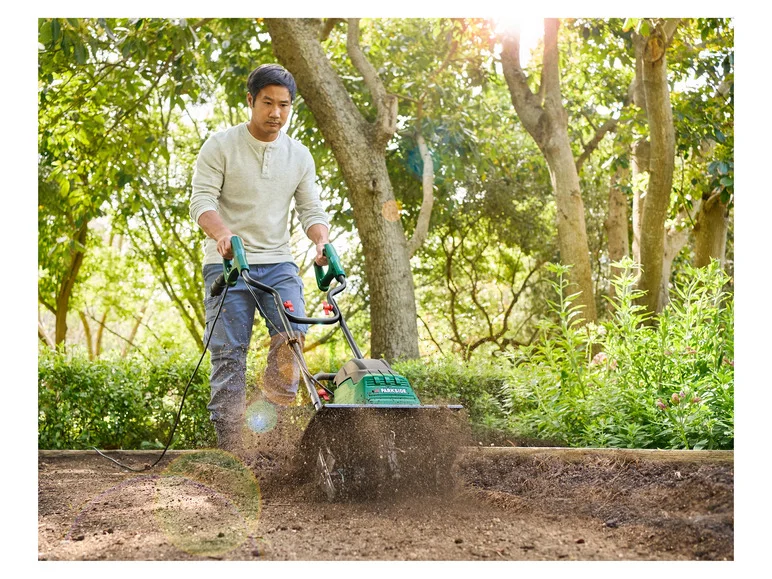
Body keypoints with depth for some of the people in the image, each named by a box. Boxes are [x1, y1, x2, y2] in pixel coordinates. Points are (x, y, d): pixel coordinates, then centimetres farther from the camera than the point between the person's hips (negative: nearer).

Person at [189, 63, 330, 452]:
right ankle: (230, 444, -2)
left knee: (292, 334, -20)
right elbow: (201, 200, -10)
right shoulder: (220, 146, -1)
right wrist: (222, 233, -31)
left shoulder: (299, 156, 11)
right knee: (229, 354, -7)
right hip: (227, 264, -3)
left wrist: (322, 241, -12)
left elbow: (311, 209, 10)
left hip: (278, 263, 3)